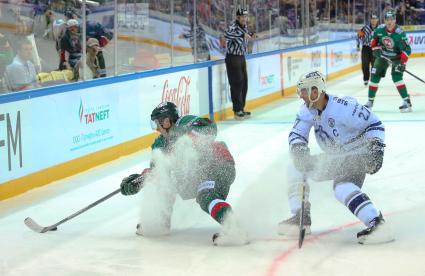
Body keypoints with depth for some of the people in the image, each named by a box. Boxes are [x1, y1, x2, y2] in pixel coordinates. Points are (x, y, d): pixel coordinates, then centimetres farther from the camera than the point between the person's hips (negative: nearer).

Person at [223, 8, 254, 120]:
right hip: (232, 58, -9)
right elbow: (227, 34, -40)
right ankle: (237, 110, -5)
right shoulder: (233, 27, -17)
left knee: (244, 83, 12)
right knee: (237, 83, -9)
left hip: (241, 58, 9)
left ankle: (241, 109, 21)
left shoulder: (244, 27, 11)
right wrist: (243, 35, -42)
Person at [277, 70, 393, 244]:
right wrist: (298, 149, -27)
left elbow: (374, 124, -20)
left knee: (343, 187, -34)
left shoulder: (343, 107, -27)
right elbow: (296, 133, -6)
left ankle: (377, 224, -37)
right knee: (295, 167, 7)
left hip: (357, 156, -9)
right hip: (335, 158, 9)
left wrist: (376, 148, -30)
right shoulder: (308, 110, -5)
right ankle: (301, 218, 7)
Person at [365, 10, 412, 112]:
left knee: (396, 77, -22)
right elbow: (374, 38, 7)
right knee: (374, 77, 2)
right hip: (382, 55, 5)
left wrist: (402, 63, -32)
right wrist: (375, 48, -6)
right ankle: (370, 101, 18)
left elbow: (406, 49, -25)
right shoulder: (380, 29, -15)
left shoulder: (400, 33, -27)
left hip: (396, 57, -5)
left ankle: (407, 102, -20)